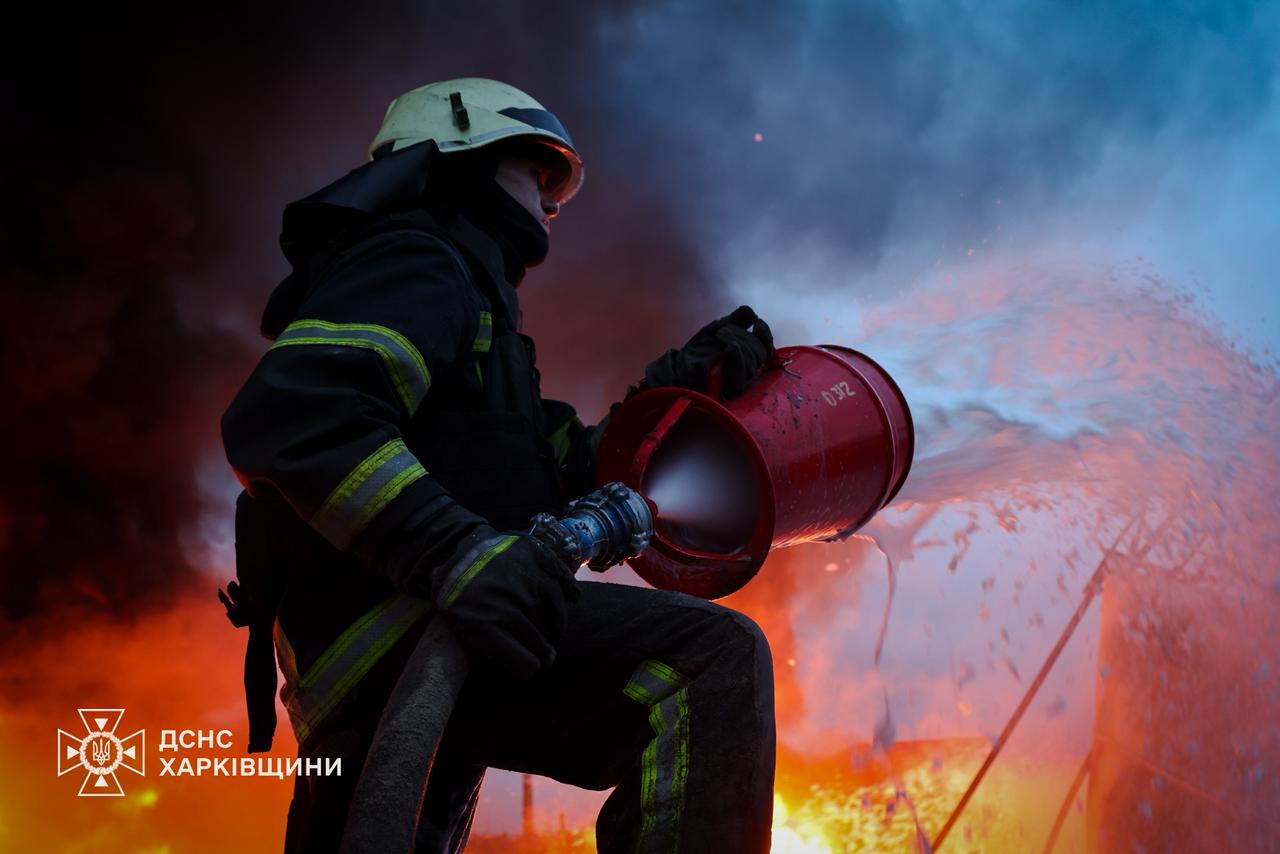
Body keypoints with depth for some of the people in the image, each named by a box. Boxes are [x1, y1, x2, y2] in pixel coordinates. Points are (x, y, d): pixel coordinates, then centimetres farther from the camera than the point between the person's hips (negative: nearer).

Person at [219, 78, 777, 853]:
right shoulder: (416, 262, 0)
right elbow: (286, 414, -20)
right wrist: (454, 551, -30)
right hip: (395, 625, -11)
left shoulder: (459, 290, 32)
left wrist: (675, 385, 22)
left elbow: (558, 472, 28)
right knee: (713, 656, -24)